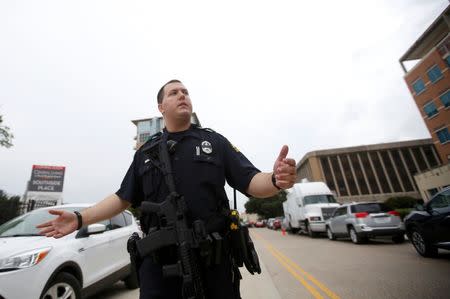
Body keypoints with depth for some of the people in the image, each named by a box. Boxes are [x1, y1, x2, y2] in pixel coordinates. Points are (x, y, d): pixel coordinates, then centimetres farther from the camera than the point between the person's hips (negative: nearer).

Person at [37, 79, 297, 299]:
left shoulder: (215, 141, 3)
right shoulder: (146, 151, 11)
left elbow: (251, 183, -4)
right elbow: (123, 198, 14)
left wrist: (276, 180, -24)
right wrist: (80, 219, 4)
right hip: (159, 261, 2)